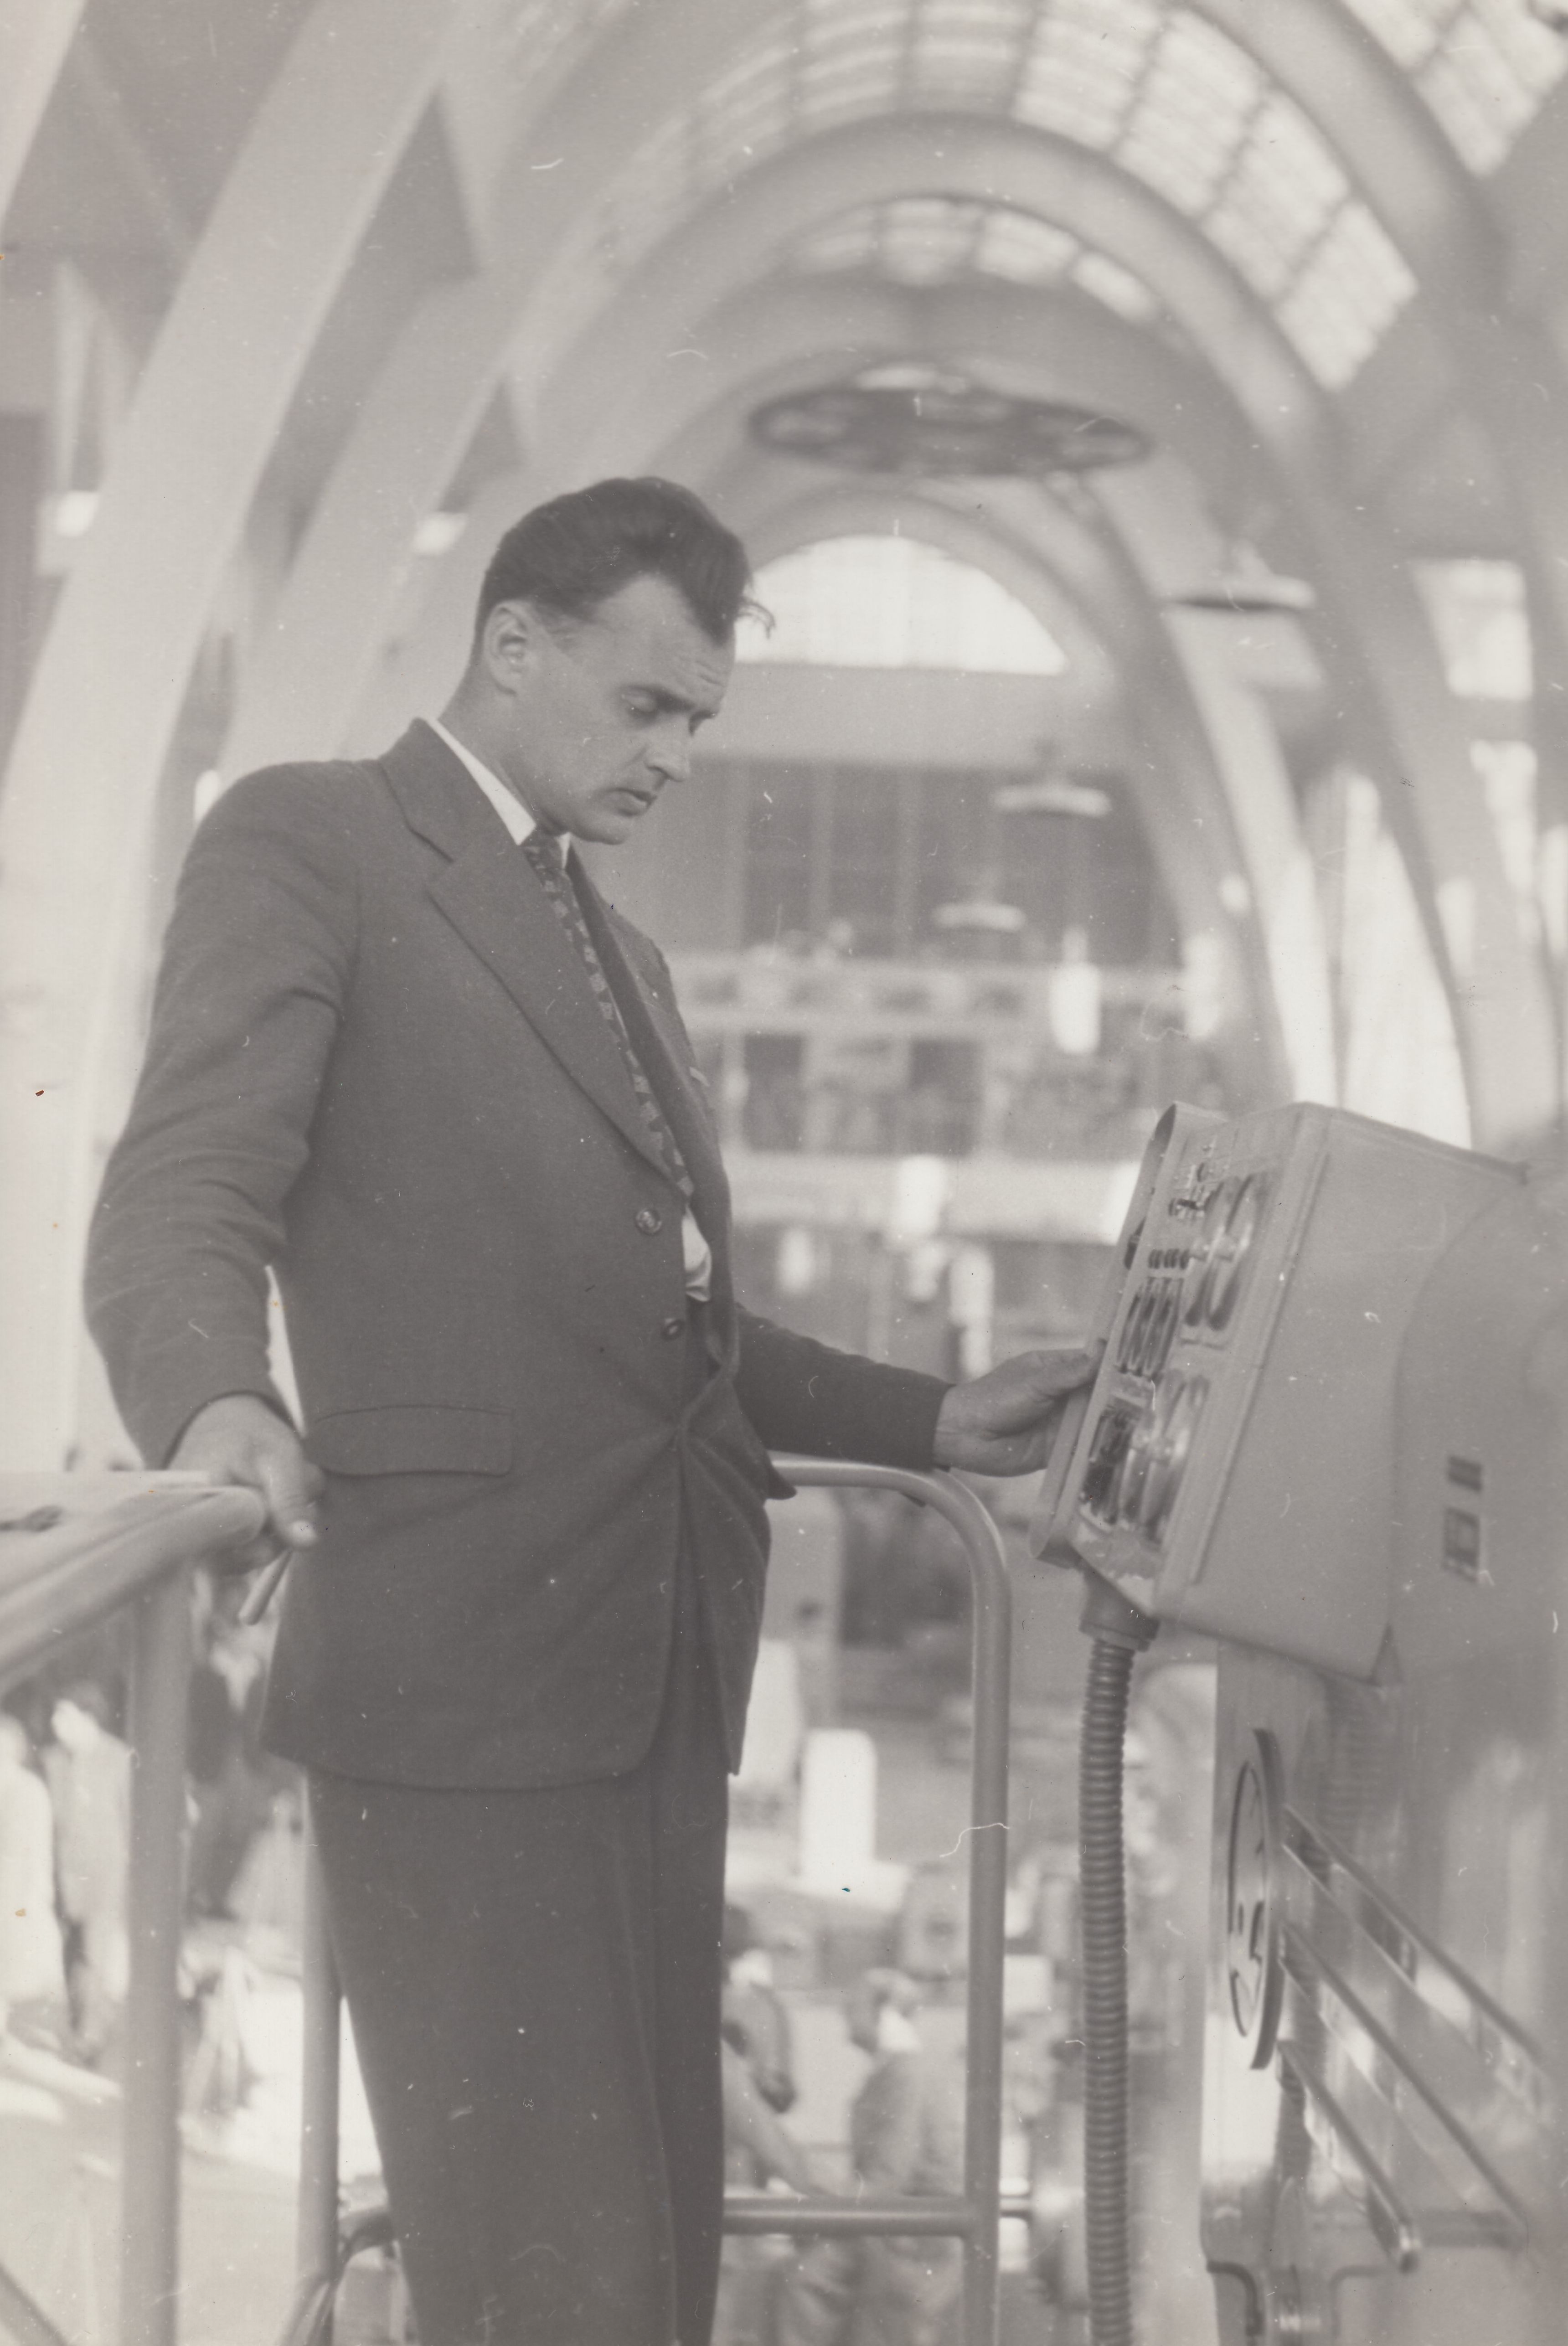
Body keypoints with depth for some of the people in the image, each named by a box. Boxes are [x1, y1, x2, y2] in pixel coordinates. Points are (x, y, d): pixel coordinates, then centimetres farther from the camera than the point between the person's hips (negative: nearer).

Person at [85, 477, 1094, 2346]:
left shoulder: (619, 951, 26)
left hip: (657, 1667, 9)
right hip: (460, 1669, -8)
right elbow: (180, 1204, -12)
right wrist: (216, 1406, -32)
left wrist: (933, 1423, 20)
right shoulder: (305, 843, 0)